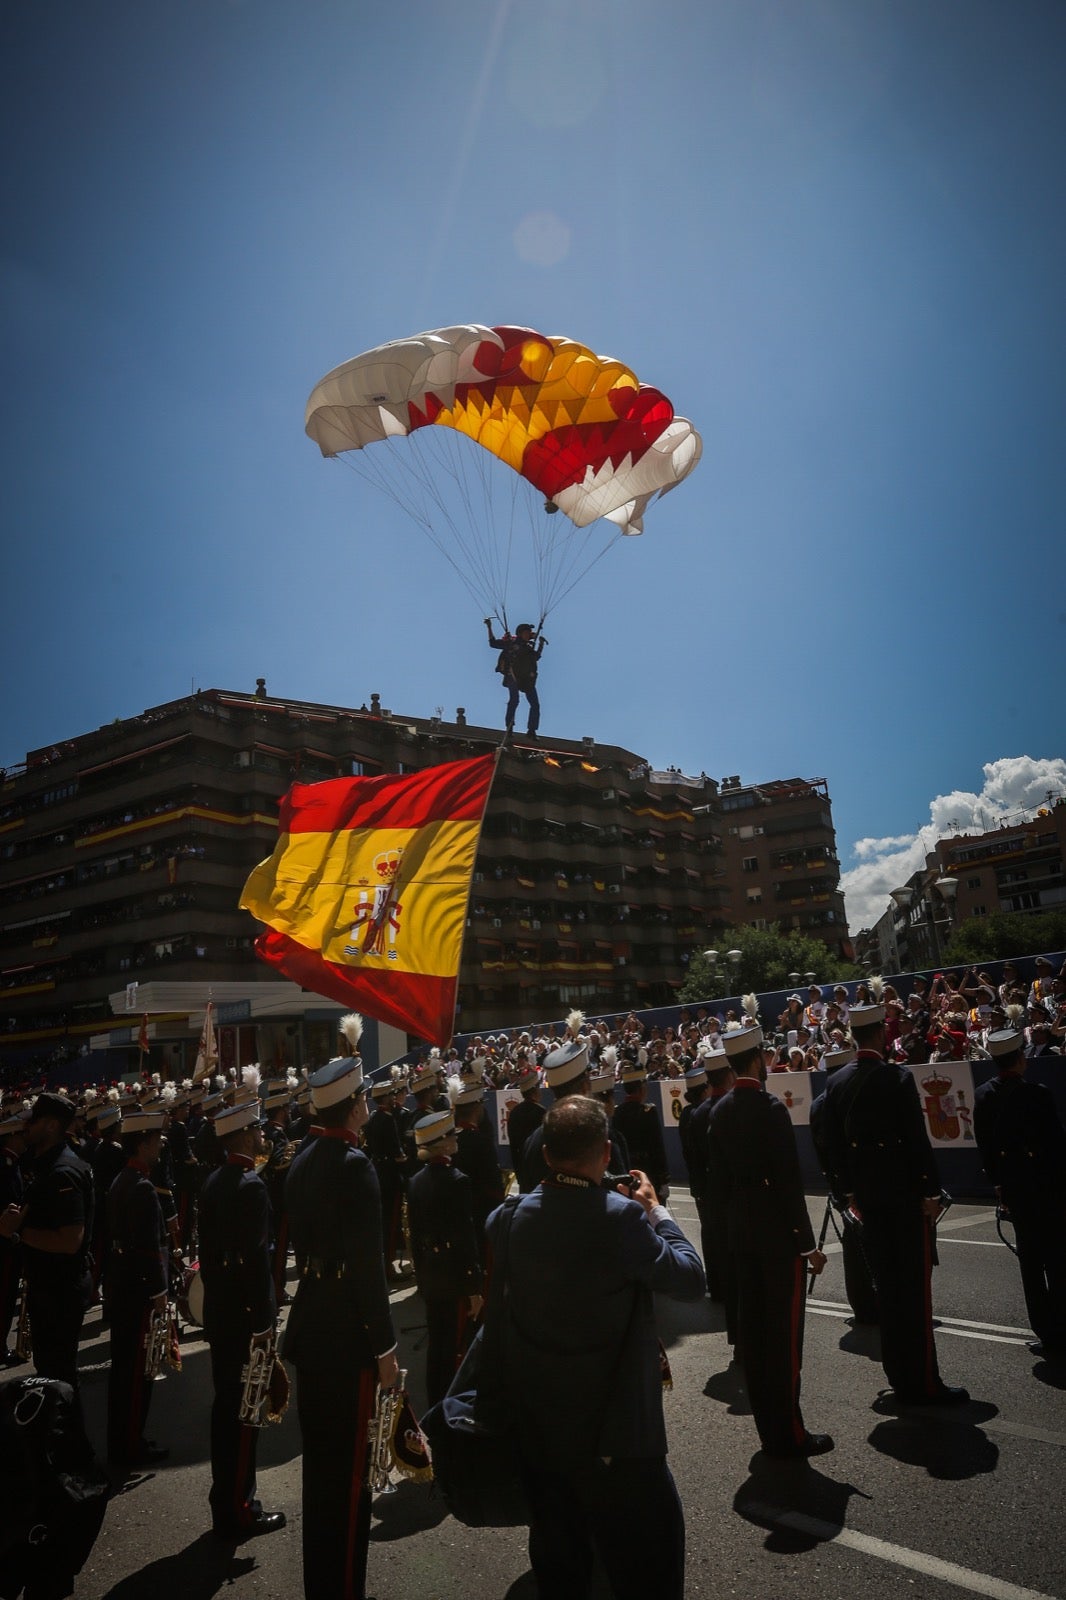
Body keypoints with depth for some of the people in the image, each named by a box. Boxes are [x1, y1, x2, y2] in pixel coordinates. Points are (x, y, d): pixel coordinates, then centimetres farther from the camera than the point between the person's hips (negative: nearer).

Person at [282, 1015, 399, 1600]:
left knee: (320, 1455, 21)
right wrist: (385, 1346, -14)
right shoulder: (354, 1164, -21)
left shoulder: (302, 1161, 5)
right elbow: (368, 1262, -21)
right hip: (345, 1331, -9)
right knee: (348, 1464, 4)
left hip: (310, 1321, 9)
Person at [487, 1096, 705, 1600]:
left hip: (533, 1419, 5)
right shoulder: (621, 1217, -26)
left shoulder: (509, 1217, -10)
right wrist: (655, 1210, -4)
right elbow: (690, 1279, -15)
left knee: (557, 1555, 25)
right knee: (646, 1557, 15)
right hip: (611, 1426, -5)